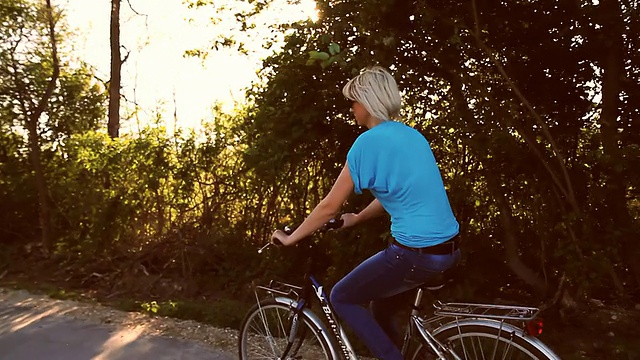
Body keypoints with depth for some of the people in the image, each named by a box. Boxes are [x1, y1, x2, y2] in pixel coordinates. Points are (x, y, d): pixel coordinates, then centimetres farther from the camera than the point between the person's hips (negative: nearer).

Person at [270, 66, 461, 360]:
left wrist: (289, 239, 5)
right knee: (377, 296, 28)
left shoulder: (369, 141, -11)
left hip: (416, 252, -9)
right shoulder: (412, 135, 13)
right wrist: (355, 219, 32)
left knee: (341, 298, 9)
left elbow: (329, 206, -8)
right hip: (449, 248, 9)